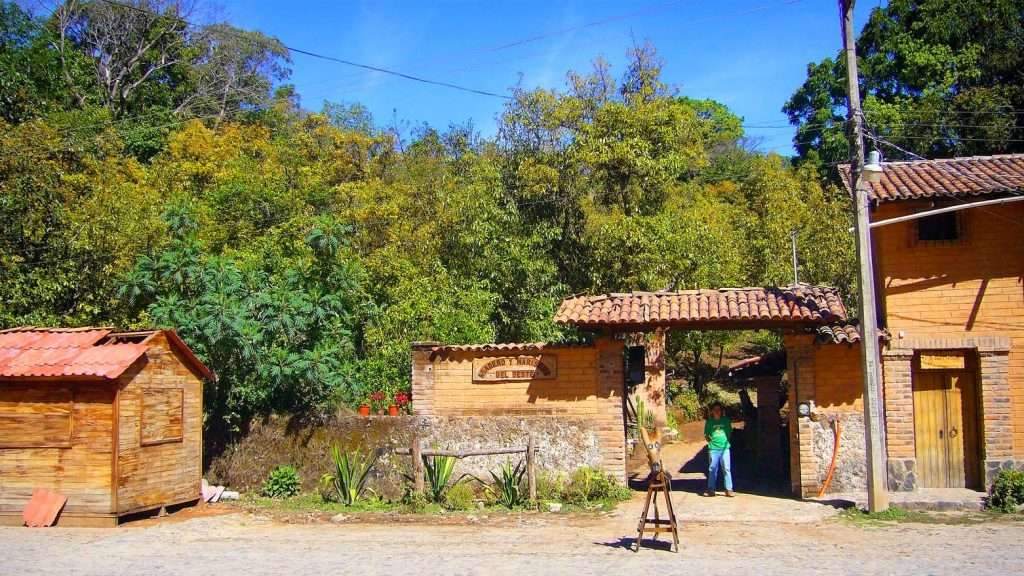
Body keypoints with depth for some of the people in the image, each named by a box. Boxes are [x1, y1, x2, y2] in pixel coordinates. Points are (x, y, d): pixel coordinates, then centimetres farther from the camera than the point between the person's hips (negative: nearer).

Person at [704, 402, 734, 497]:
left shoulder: (726, 420, 8)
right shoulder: (709, 421, 7)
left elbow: (730, 433, 17)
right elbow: (706, 435, 13)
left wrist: (726, 441, 7)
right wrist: (709, 439, -3)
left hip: (725, 447, 0)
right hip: (713, 448, 0)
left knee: (726, 469, -3)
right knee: (712, 469, 4)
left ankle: (728, 489, 2)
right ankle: (711, 490, 10)